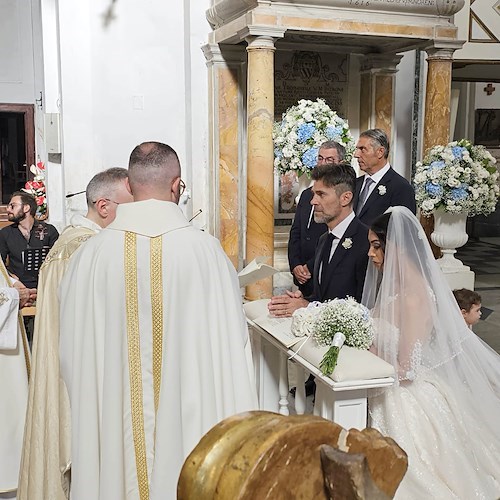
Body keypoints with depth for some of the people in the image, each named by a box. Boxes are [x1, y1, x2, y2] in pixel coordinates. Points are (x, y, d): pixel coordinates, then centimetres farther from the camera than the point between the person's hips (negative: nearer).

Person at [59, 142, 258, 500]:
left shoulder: (92, 252, -10)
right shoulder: (206, 249, -13)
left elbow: (74, 348, -1)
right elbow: (230, 346, -8)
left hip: (116, 419, 2)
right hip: (189, 415, -1)